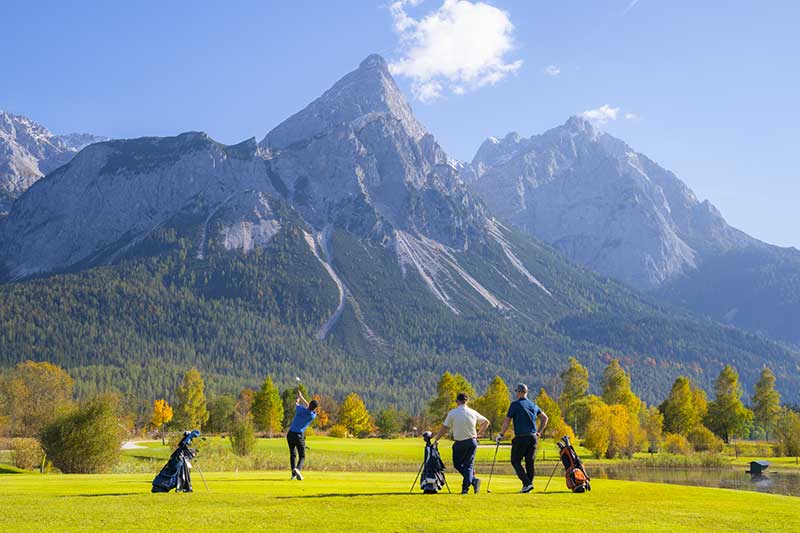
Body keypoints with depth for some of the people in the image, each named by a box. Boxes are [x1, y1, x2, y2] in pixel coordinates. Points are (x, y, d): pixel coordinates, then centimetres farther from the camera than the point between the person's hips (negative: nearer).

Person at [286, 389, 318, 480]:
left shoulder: (300, 409, -8)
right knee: (302, 457, 5)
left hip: (290, 434, 3)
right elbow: (308, 407, 10)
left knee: (292, 454, 18)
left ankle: (293, 473, 5)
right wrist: (301, 396, 19)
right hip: (299, 436, -3)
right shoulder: (313, 416, -8)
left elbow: (296, 403, 17)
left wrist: (298, 397, 38)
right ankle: (298, 469, -25)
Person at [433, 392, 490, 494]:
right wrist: (479, 433, 22)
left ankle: (473, 480, -6)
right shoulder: (473, 412, 3)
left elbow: (444, 428, -6)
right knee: (468, 464, 9)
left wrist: (436, 440, 2)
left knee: (458, 464, 12)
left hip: (459, 443, -3)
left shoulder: (452, 413, -6)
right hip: (472, 441, 3)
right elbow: (486, 422, 14)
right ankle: (465, 487, -6)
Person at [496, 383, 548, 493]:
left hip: (521, 438, -6)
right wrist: (539, 432, 21)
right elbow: (545, 418, 18)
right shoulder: (533, 405, 13)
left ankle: (527, 483, -10)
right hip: (533, 437, 6)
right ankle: (529, 485, 10)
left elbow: (507, 421, -7)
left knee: (515, 461, 3)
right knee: (529, 462, 11)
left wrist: (501, 434, 1)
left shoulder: (515, 404, -5)